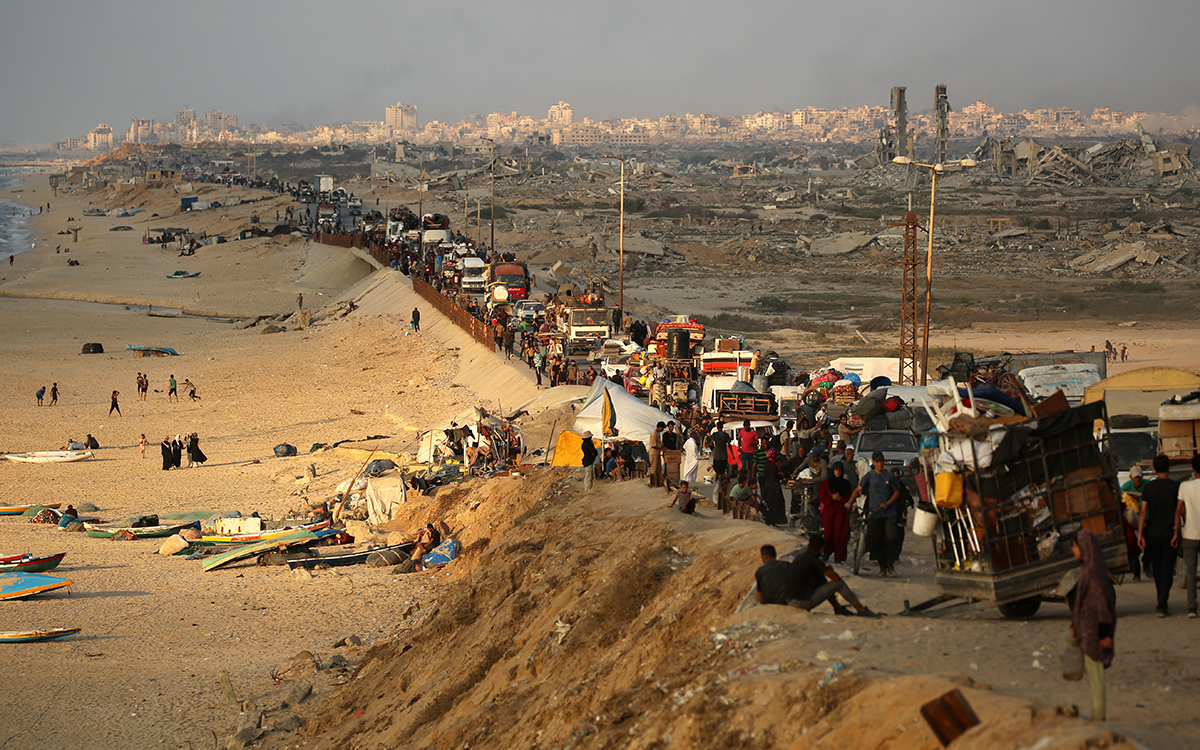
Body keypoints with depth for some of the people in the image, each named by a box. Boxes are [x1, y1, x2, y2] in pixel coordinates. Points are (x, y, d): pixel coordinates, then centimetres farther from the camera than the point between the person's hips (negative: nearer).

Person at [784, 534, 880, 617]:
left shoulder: (799, 557, 11)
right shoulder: (814, 561, -14)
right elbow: (836, 578, -11)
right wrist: (830, 570, 11)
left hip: (789, 600, 8)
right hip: (804, 602, -8)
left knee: (821, 579, 26)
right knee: (839, 583, 1)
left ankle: (838, 608, 27)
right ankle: (862, 610, 11)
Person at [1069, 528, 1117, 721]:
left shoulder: (1094, 570, -20)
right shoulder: (1086, 568, 10)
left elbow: (1103, 601, -21)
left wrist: (1104, 633, -21)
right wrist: (1074, 624, 19)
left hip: (1093, 629, -10)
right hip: (1086, 628, 10)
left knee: (1095, 674, -2)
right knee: (1091, 672, 15)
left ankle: (1099, 716, 4)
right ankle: (1098, 714, 22)